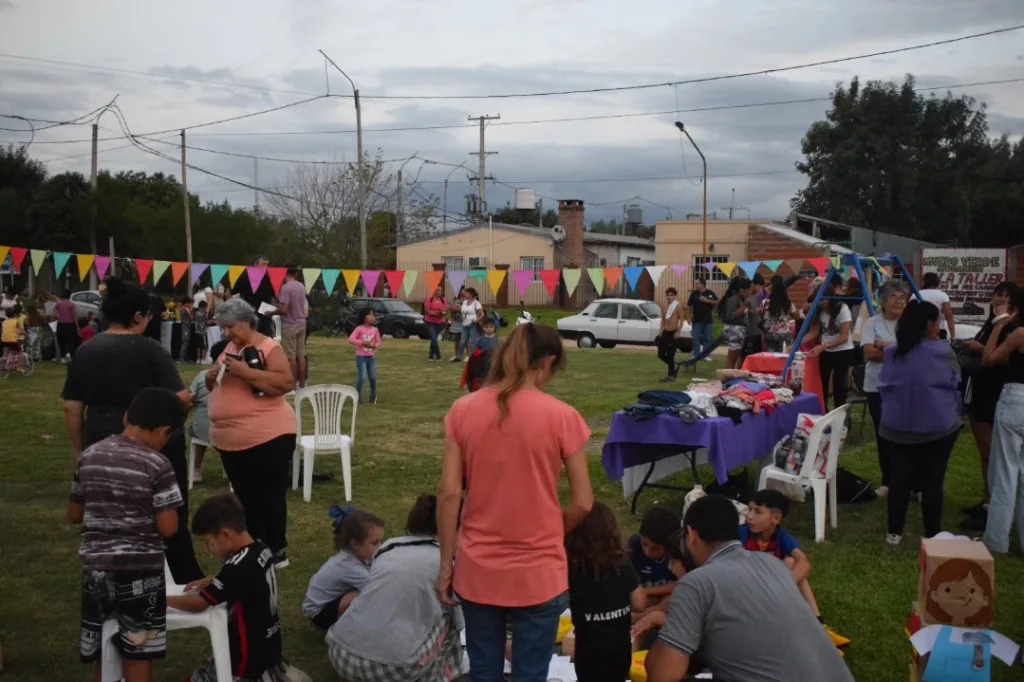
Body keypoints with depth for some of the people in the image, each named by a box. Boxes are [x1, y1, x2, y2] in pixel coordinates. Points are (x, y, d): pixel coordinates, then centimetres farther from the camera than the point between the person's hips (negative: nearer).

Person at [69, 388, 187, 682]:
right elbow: (168, 528, -14)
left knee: (101, 657, 19)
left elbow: (74, 515, 10)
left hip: (96, 567, 5)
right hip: (140, 571, -5)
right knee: (138, 657, 6)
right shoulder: (156, 464, -15)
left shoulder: (89, 456, 1)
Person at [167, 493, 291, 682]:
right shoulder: (261, 549, -3)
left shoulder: (239, 565, -28)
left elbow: (197, 604, -21)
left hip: (250, 655, -8)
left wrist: (164, 599, -7)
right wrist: (208, 582, 9)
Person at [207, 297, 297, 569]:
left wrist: (246, 372, -25)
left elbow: (287, 382, -22)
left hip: (267, 437, -8)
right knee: (245, 497, 18)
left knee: (271, 495, 1)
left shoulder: (268, 348, -10)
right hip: (230, 439, 8)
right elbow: (214, 386, 23)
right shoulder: (229, 348, 14)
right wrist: (212, 376, -1)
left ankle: (277, 552, 11)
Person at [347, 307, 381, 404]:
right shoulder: (359, 329, -9)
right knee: (362, 377, -10)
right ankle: (358, 397, 4)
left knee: (373, 377, 5)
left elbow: (378, 342, 10)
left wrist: (374, 345, -13)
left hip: (372, 357, 4)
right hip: (361, 357, -4)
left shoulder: (375, 329, 5)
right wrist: (363, 342, -21)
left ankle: (373, 397, 22)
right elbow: (350, 339, -16)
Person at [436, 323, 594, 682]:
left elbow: (448, 494, -4)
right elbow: (582, 503, -8)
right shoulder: (561, 416, -12)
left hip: (477, 571, 3)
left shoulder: (463, 410, -4)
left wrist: (446, 564, 5)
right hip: (538, 574, -2)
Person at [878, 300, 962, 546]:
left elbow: (884, 387, 11)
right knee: (932, 481, 5)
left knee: (899, 478, 9)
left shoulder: (892, 353, 1)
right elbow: (955, 385, 4)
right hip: (938, 426, -4)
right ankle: (932, 536, 13)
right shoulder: (942, 351, -11)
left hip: (898, 425, 4)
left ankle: (894, 532, 17)